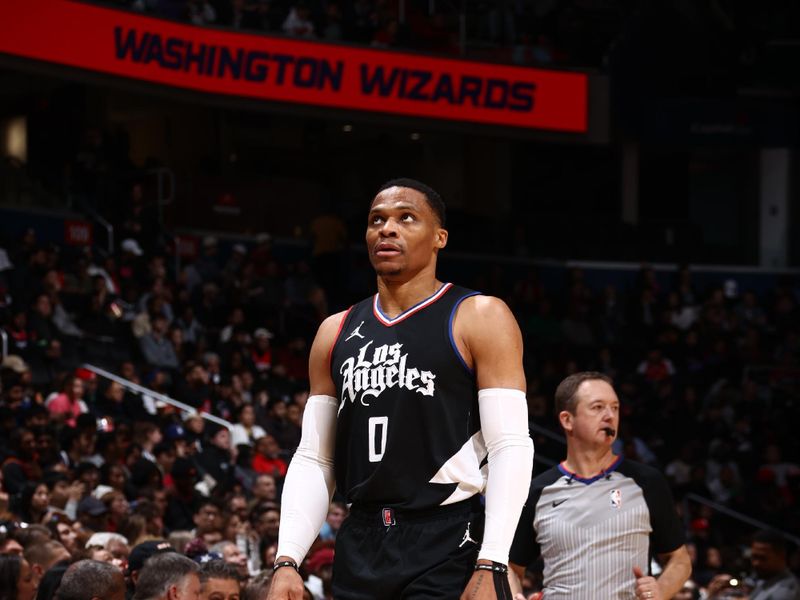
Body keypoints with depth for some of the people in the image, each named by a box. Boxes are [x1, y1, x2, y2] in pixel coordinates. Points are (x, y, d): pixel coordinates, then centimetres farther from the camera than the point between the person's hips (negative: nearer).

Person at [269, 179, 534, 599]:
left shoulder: (479, 318, -2)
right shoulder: (336, 332, 14)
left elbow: (510, 448, -8)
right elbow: (313, 459, 14)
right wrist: (287, 561, 1)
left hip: (449, 548, -5)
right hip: (360, 548, 5)